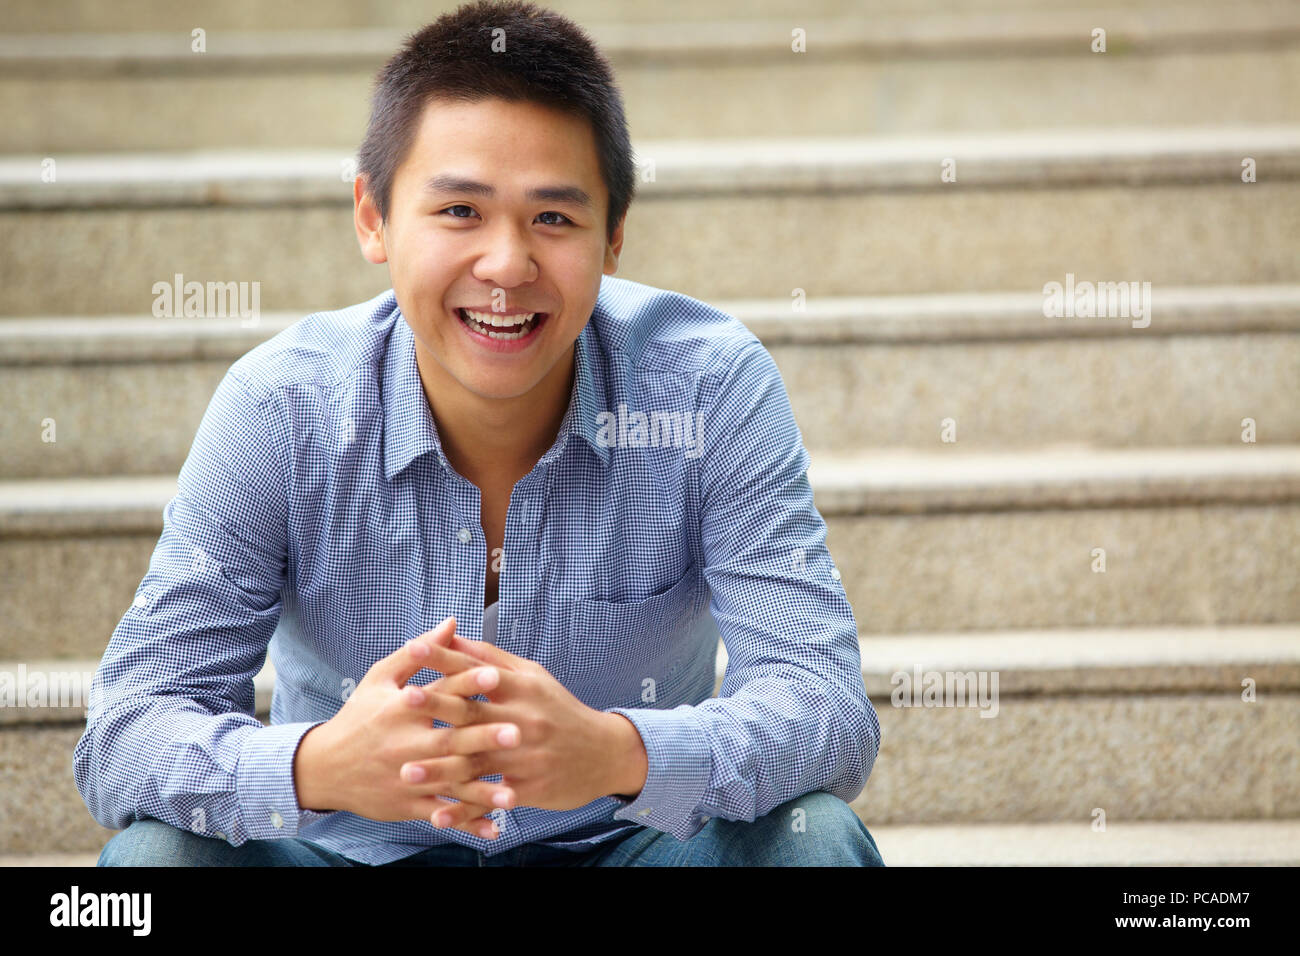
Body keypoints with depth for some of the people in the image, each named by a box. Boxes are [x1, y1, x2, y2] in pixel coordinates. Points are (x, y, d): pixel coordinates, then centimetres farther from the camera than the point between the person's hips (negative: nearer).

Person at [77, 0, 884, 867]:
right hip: (357, 852, 0)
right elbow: (125, 731, -19)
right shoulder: (280, 411, -15)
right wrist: (316, 766, -42)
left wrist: (619, 753, -44)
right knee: (152, 850, -27)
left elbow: (827, 707, -22)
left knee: (814, 835, -27)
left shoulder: (714, 389, -15)